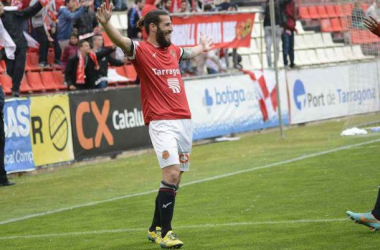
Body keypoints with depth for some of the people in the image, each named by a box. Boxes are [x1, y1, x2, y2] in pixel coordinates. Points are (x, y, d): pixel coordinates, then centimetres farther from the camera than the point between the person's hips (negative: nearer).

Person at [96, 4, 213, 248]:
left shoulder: (173, 50, 16)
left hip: (185, 121, 7)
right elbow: (120, 41, -25)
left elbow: (189, 53, 41)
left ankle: (156, 229, 24)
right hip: (162, 124, -7)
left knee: (174, 178, 11)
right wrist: (106, 24, -45)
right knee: (172, 173, -18)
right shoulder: (141, 50, -5)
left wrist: (202, 47, 60)